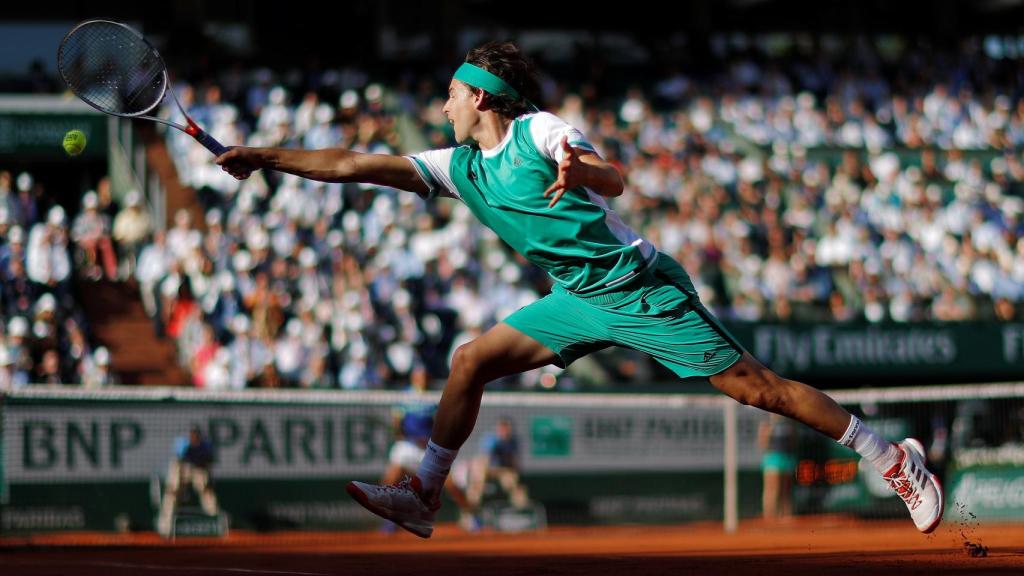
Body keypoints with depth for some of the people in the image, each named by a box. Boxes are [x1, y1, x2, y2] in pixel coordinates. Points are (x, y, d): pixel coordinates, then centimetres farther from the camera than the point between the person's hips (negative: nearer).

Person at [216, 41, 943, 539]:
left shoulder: (540, 131, -9)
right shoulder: (459, 168, 9)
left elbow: (614, 179, -23)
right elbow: (353, 166, 8)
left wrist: (578, 169, -44)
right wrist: (264, 157, 4)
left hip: (642, 286, -7)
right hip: (581, 299, 7)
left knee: (755, 387, -10)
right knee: (471, 359, -4)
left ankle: (893, 458, -2)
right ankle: (424, 496, 0)